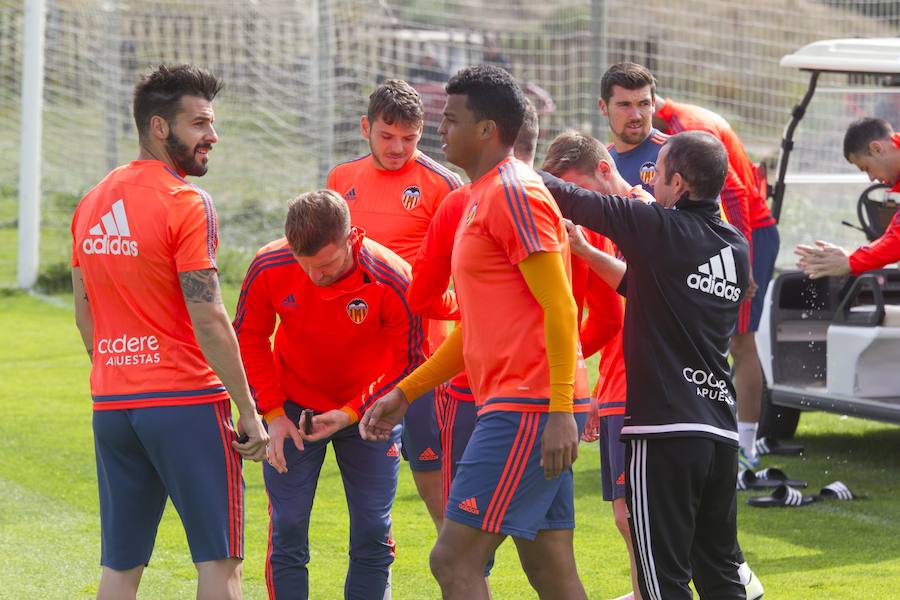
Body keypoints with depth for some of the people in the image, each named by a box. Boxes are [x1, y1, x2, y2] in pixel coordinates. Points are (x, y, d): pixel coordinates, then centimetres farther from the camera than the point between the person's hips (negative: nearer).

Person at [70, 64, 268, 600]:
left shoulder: (91, 204, 11)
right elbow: (208, 320, -15)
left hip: (111, 407, 7)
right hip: (187, 401, -7)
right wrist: (248, 410, -10)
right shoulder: (186, 204, -11)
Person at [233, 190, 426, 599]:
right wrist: (272, 413, -9)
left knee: (373, 535, 0)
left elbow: (409, 361, -13)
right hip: (293, 408, 1)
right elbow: (249, 339, -3)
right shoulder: (269, 269, -21)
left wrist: (351, 414, -21)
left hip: (369, 408, -1)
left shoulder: (392, 281, -26)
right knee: (286, 533, -4)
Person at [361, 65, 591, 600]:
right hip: (535, 409, 10)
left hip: (527, 410, -10)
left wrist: (560, 411, -24)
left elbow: (560, 309, -18)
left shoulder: (514, 193, -11)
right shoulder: (484, 198, 21)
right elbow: (479, 328, 27)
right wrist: (404, 393, 26)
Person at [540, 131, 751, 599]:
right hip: (721, 433, 7)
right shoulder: (736, 249, 13)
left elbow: (571, 199, -1)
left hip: (663, 428, -7)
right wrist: (585, 251, 27)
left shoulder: (660, 227, -9)